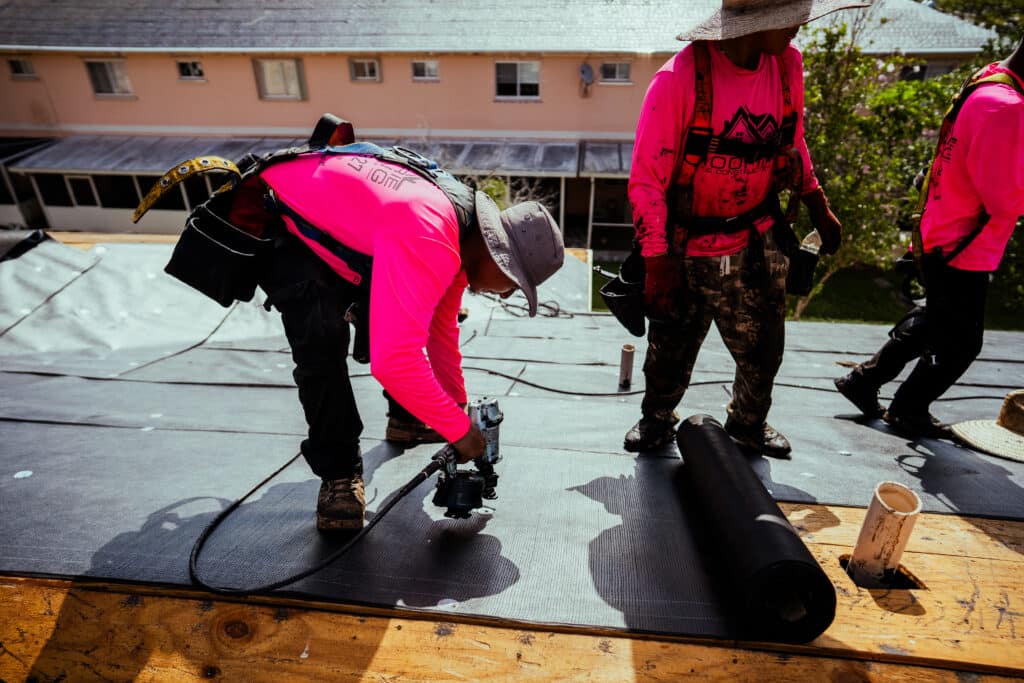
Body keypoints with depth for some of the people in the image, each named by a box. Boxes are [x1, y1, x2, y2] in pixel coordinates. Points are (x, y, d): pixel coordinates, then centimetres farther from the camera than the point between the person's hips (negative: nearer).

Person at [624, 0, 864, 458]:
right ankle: (657, 421, 39)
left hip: (758, 244, 5)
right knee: (670, 354, 10)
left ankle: (747, 424, 42)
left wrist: (818, 208, 14)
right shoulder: (679, 80, -19)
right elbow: (646, 179, -16)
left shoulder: (787, 64, -2)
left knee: (763, 351, 15)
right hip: (688, 252, -4)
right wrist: (657, 263, -19)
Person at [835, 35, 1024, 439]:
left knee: (934, 325, 23)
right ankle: (908, 411, 25)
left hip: (945, 243, 9)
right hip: (962, 251, -9)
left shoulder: (989, 92, 9)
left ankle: (863, 381, 30)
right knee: (961, 344, 7)